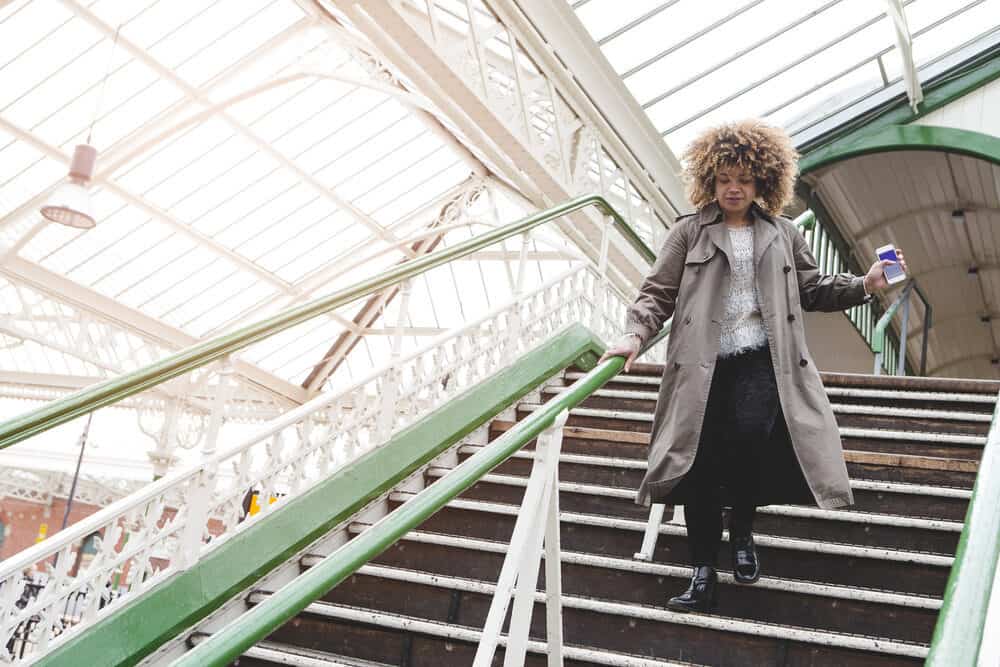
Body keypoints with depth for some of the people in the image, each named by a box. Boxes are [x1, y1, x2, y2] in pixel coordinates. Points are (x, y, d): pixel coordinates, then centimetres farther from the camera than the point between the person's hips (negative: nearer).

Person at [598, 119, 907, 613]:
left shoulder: (784, 234, 18)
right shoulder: (689, 233, 10)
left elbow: (812, 291, 21)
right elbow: (657, 292, 5)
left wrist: (864, 285, 8)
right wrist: (635, 334, -11)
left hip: (762, 360, 1)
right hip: (702, 364, 0)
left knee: (752, 434, -24)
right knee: (700, 461, -5)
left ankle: (742, 530, 7)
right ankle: (704, 574, 7)